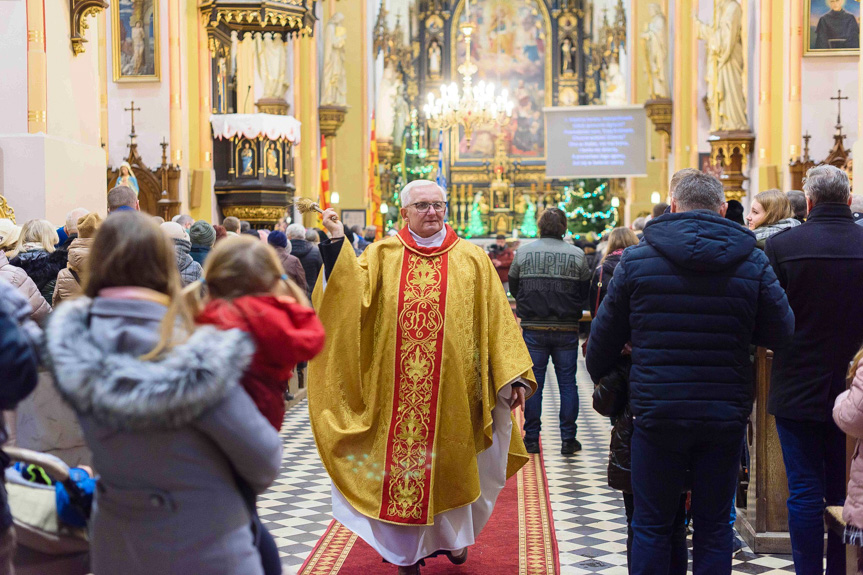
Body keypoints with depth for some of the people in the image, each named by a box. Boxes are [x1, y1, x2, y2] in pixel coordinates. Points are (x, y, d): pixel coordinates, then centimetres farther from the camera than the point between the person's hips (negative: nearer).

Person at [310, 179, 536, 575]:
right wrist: (337, 243, -22)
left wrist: (513, 376, -3)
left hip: (452, 387, 0)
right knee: (401, 460, 6)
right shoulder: (382, 256, 3)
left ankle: (451, 534, 35)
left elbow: (496, 320, 2)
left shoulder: (472, 259, 3)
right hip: (397, 390, 0)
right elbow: (353, 291, -13)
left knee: (449, 462, 12)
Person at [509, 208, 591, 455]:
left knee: (533, 383, 6)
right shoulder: (577, 255, -2)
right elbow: (585, 291, 5)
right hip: (566, 330, 0)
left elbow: (513, 287, 8)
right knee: (567, 382, 7)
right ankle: (568, 439, 9)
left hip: (533, 329, 0)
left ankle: (531, 439, 10)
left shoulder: (524, 252, -1)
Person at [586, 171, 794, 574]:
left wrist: (599, 376, 23)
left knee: (651, 526, 10)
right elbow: (782, 333, 3)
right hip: (725, 417, 1)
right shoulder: (752, 262, -2)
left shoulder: (636, 260, -3)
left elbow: (605, 335, 4)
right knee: (714, 527, 12)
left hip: (657, 416, -1)